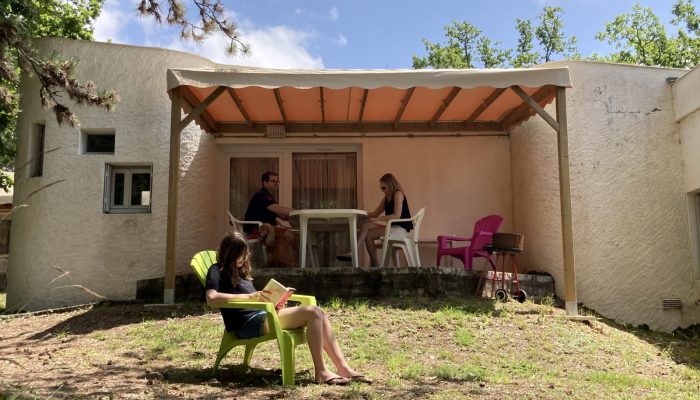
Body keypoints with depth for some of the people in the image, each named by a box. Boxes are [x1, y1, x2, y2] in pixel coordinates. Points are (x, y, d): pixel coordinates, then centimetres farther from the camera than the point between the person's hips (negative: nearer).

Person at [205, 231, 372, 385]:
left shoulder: (241, 270, 25)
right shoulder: (217, 271, -1)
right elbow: (211, 298, -21)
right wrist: (249, 296, -23)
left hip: (262, 314, 9)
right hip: (248, 323, -9)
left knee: (318, 313, -8)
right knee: (312, 312, -21)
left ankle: (343, 367, -10)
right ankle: (321, 371, -19)